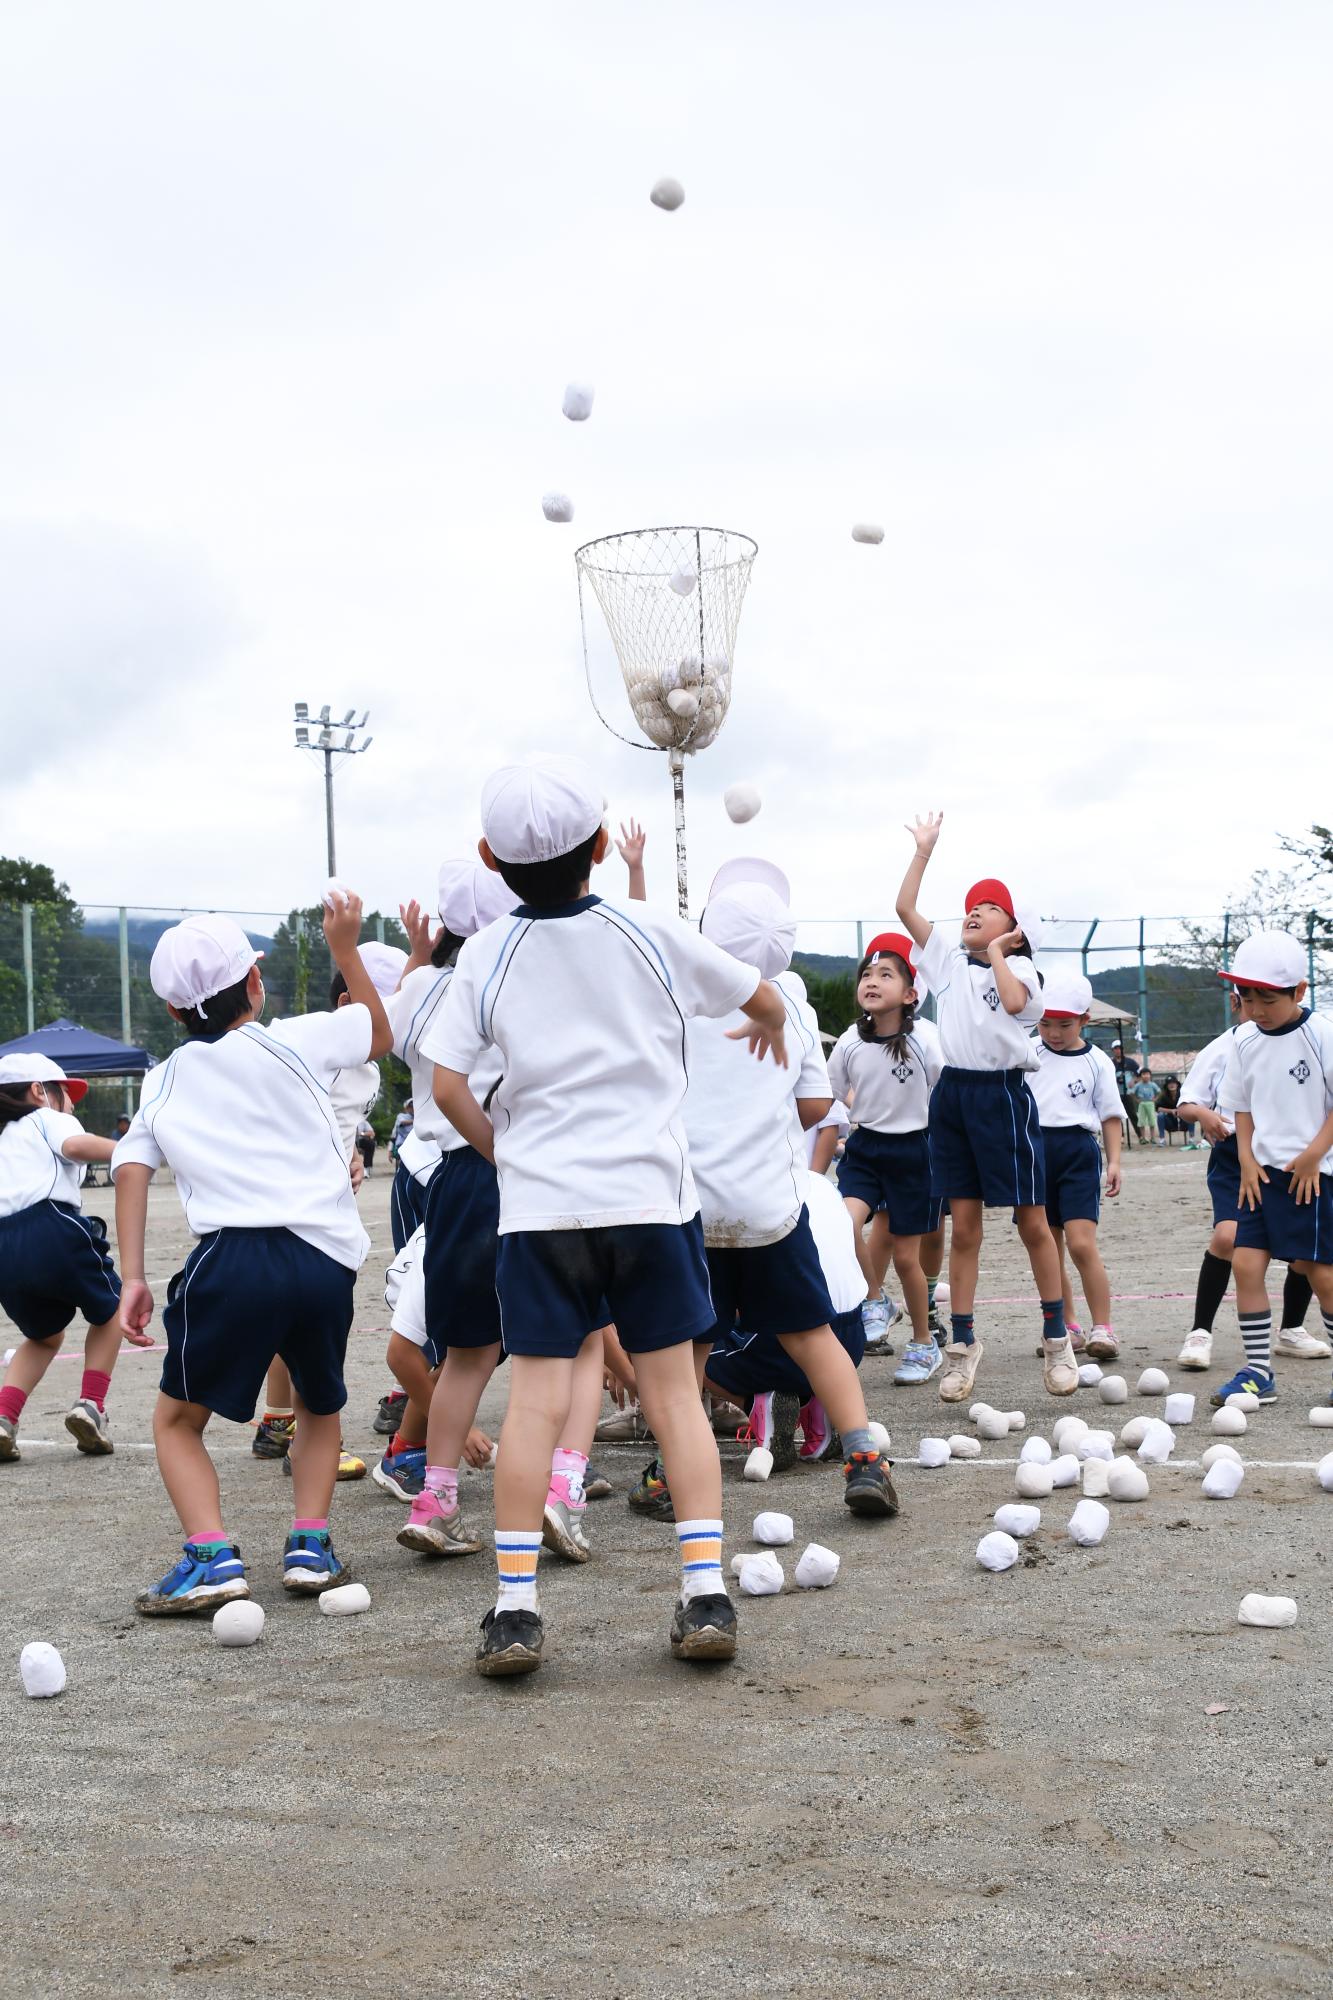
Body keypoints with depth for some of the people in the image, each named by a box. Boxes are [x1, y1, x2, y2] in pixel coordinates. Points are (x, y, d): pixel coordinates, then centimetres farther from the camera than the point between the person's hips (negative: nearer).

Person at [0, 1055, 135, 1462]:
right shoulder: (47, 1119, 14)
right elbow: (74, 1145, -10)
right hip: (53, 1229, -6)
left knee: (44, 1335, 29)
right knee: (108, 1311, 23)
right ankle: (90, 1406, 6)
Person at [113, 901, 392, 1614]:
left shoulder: (164, 1081, 16)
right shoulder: (296, 1041, 11)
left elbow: (131, 1167, 5)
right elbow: (380, 1033, 27)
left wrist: (132, 1279, 5)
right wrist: (344, 948, 33)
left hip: (231, 1260, -1)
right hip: (325, 1258, 1)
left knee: (177, 1419, 18)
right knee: (320, 1407, 27)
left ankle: (212, 1556, -1)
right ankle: (310, 1545, 12)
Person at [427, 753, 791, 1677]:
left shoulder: (486, 959, 1)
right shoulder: (651, 932, 0)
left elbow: (448, 1087, -2)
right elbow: (763, 998, 13)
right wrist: (768, 1029, 36)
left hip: (540, 1207, 0)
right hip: (650, 1195, 0)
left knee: (536, 1398, 1)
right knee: (674, 1392, 6)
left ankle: (515, 1606, -1)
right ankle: (706, 1592, 4)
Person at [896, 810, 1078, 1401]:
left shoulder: (1020, 967, 1)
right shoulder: (949, 961, 14)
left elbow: (1015, 1001, -22)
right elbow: (905, 908, 12)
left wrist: (996, 951, -8)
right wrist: (924, 848, 13)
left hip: (1004, 1093, -4)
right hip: (953, 1092, 4)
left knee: (1032, 1221, 1)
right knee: (963, 1226, 6)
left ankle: (1057, 1337, 12)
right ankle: (961, 1344, 10)